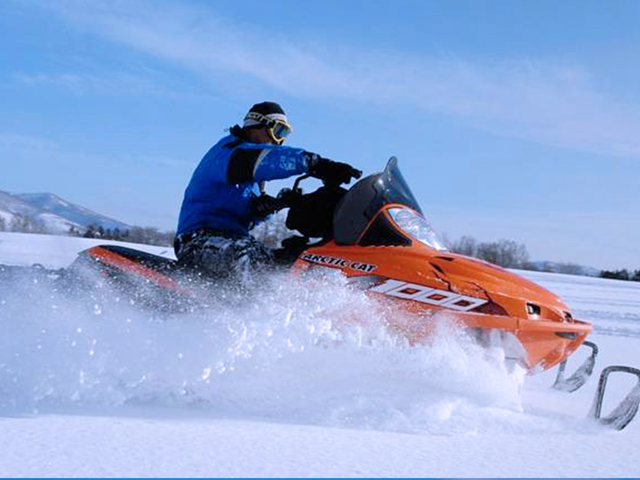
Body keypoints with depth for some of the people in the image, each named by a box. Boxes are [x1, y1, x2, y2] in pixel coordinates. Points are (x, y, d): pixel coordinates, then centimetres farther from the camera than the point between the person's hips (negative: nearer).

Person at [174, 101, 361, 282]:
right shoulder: (229, 151, -8)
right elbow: (268, 159, -30)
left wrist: (258, 207, -9)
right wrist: (316, 164, -41)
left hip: (234, 240, 10)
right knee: (256, 258, -38)